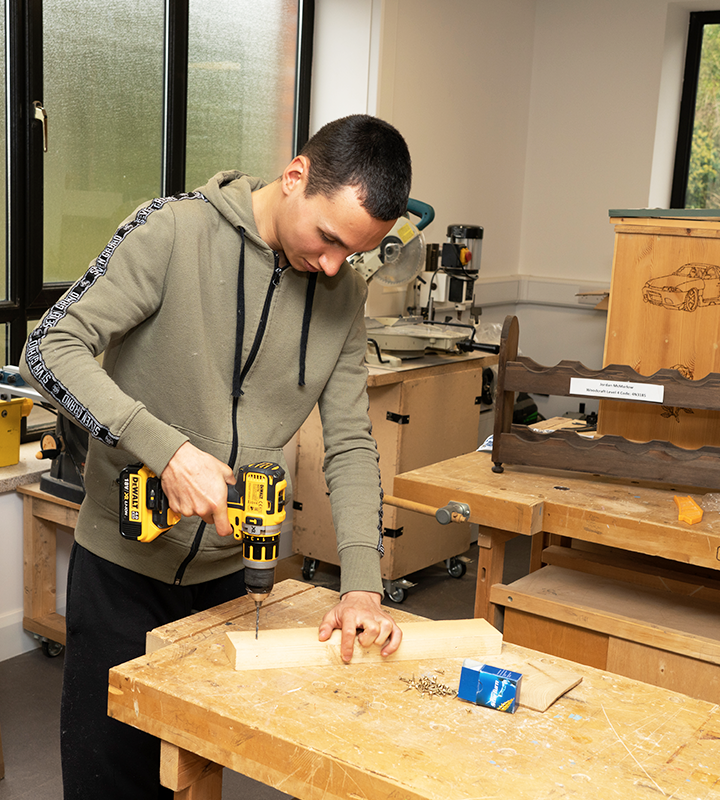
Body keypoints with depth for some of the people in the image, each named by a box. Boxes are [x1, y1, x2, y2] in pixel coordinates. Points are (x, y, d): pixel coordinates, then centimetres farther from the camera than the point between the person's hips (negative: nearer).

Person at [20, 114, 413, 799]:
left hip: (232, 572, 4)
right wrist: (168, 450, -31)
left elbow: (349, 445, 0)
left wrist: (362, 586, -11)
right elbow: (51, 350, -20)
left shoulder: (345, 294, 0)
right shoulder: (175, 231, -16)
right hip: (123, 568, -4)